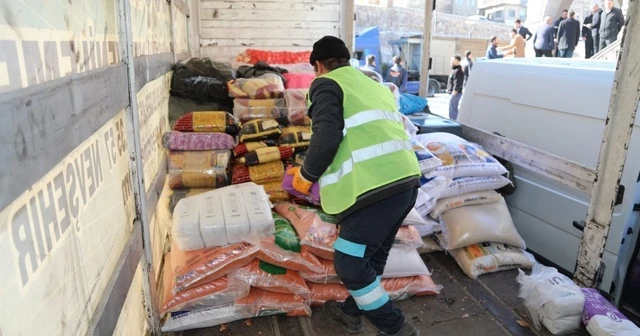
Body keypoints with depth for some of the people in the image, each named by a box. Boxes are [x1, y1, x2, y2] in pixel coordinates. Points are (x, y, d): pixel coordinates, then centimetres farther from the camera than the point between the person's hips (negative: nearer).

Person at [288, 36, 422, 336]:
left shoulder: (326, 84, 1)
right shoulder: (374, 86, 26)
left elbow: (326, 137, -14)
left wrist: (306, 175, 3)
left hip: (377, 187, -9)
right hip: (406, 179, 9)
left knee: (350, 263, 4)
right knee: (372, 256, 23)